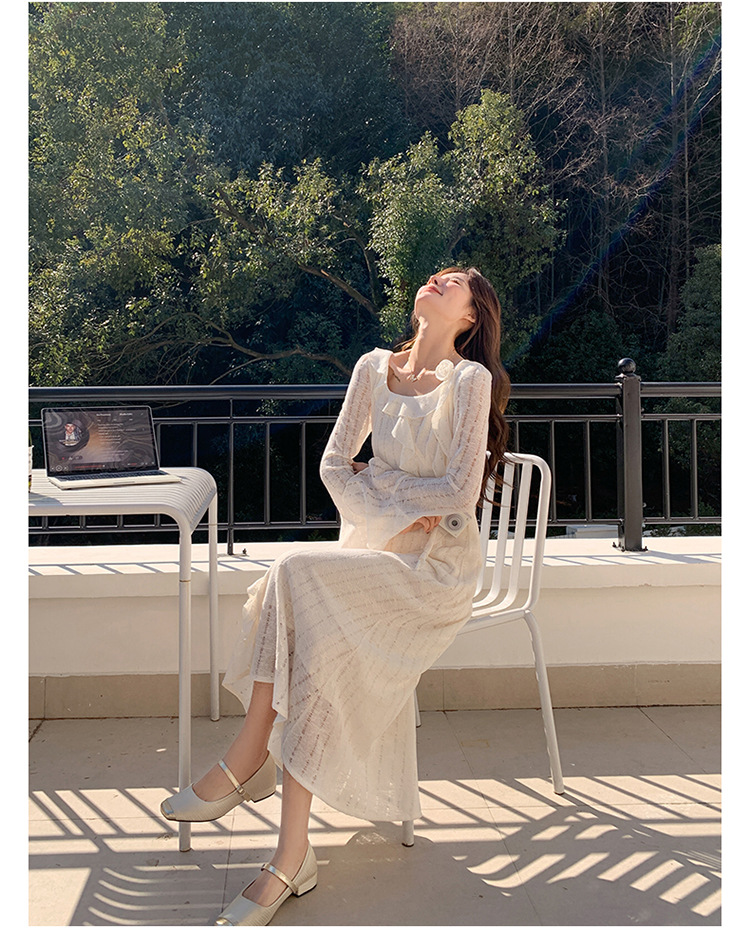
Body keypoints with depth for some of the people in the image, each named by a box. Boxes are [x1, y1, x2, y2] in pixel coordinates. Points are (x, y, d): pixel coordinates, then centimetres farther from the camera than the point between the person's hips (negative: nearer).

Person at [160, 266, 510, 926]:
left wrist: (377, 480, -2)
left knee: (295, 575, -27)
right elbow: (334, 463, 7)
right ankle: (293, 855, -15)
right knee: (313, 642, -25)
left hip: (437, 564, -5)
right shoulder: (374, 368, 11)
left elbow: (460, 493, -12)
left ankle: (248, 760, -11)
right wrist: (396, 515, -8)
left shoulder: (469, 379, -5)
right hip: (372, 549, 5)